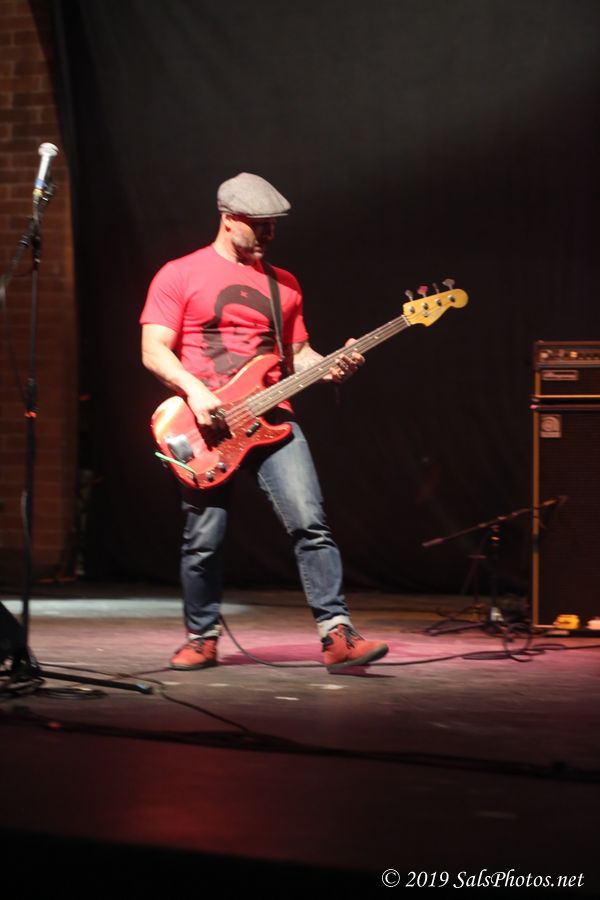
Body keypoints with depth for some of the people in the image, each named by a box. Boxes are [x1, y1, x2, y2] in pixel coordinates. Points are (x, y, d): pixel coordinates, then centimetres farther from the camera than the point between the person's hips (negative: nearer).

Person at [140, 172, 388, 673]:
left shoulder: (283, 284, 16)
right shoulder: (180, 276, 3)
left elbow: (297, 354, 18)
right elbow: (153, 351, -3)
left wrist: (331, 367, -3)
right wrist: (195, 390, -18)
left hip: (270, 418, 3)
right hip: (206, 425, -3)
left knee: (310, 522, -13)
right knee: (204, 540, 1)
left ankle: (337, 634, -15)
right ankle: (202, 637, 21)